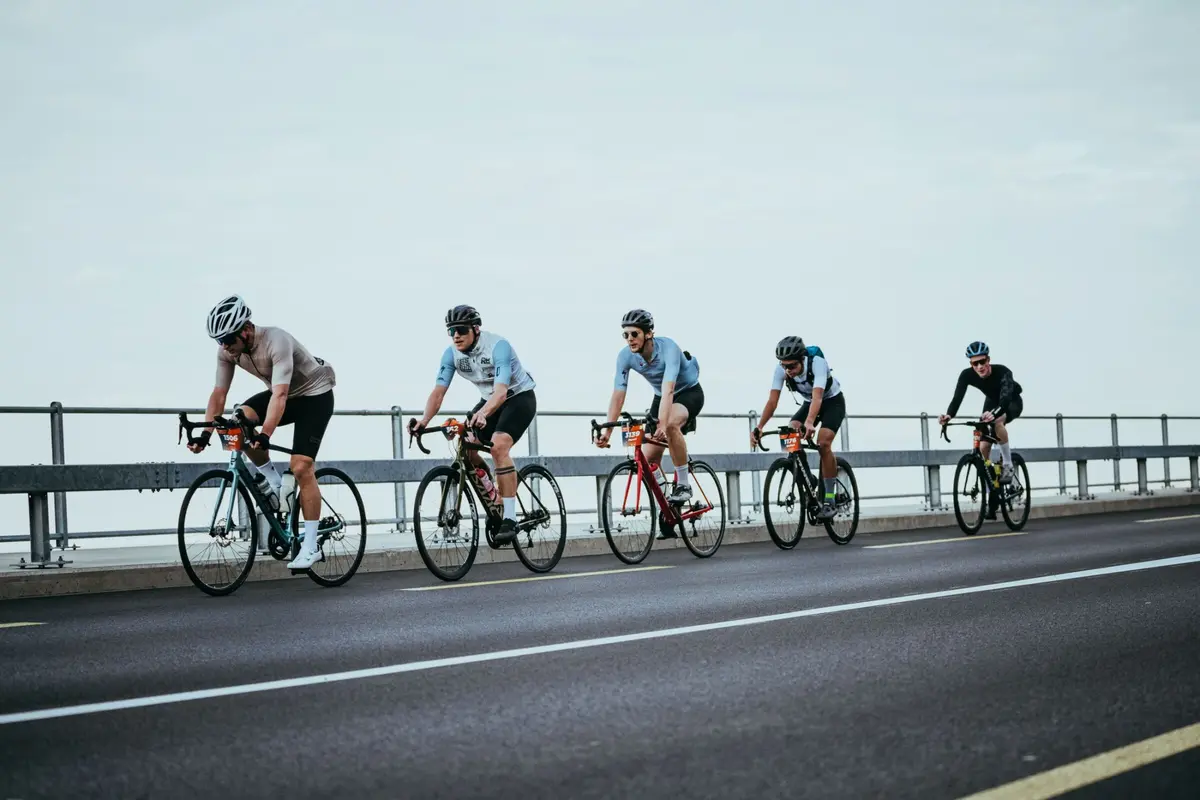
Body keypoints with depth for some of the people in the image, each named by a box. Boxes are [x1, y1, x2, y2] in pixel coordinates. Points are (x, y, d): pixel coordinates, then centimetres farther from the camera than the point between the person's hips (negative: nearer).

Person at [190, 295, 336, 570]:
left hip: (314, 394, -6)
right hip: (285, 394, 6)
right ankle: (272, 482, -2)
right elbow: (219, 394, -11)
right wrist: (205, 434, -21)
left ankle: (311, 546, -11)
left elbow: (279, 395, -43)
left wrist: (265, 435, -53)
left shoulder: (277, 342, -35)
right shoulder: (227, 351, -15)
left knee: (301, 468, -17)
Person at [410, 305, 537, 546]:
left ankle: (509, 519, -27)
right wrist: (425, 420, -35)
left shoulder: (498, 346, -31)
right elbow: (438, 391, -17)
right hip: (490, 400, 7)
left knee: (498, 447, -29)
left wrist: (482, 414, -61)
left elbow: (501, 391, -42)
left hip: (519, 397, -7)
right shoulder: (452, 354, -13)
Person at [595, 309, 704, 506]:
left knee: (671, 424, -38)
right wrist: (607, 430, -31)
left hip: (689, 392, -5)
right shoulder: (625, 356, -19)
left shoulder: (668, 349, -33)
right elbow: (618, 395, -21)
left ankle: (683, 484, -24)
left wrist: (662, 424, -57)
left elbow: (668, 390, -45)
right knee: (648, 460, -7)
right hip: (661, 397, 5)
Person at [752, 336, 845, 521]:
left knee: (823, 443, -26)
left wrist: (809, 423, -64)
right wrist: (759, 428, -41)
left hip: (833, 401, -5)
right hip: (810, 403, 5)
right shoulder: (781, 369, -24)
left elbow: (817, 397, -48)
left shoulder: (817, 363, -36)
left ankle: (830, 501, -19)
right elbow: (772, 401, -27)